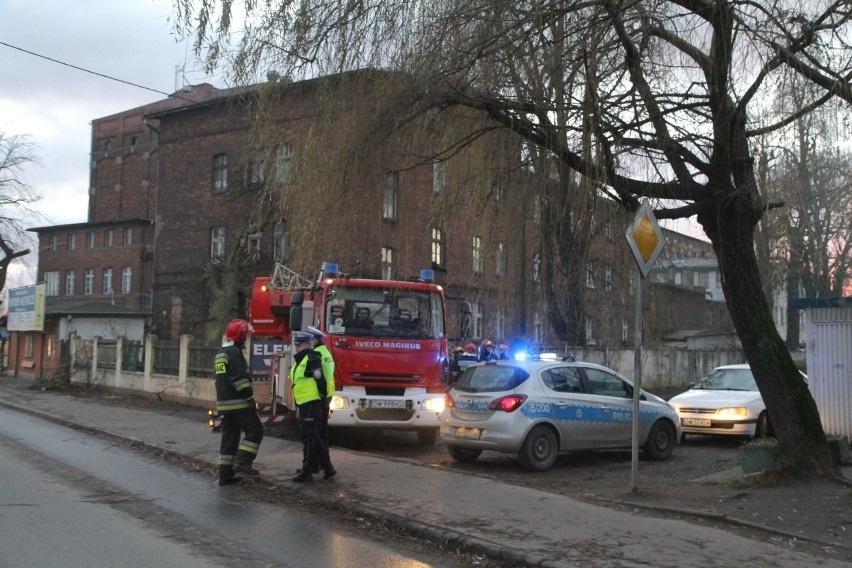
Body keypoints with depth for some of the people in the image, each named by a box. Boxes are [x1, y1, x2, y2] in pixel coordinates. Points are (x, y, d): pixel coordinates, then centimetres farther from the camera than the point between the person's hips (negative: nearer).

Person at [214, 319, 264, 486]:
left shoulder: (220, 354, 20)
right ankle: (242, 463, -9)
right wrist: (250, 398, -19)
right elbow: (240, 378, -20)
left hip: (223, 403, 9)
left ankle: (225, 475, 10)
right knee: (255, 430, 0)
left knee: (229, 437, 10)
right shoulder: (234, 353, -12)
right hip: (238, 403, -9)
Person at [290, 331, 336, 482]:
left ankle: (307, 471, -1)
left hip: (311, 404, -10)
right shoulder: (300, 360, 17)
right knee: (314, 438, 14)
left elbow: (320, 380, -17)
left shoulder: (312, 359, -14)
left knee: (309, 438, -5)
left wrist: (322, 396, -10)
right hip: (303, 404, 10)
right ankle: (328, 468, 20)